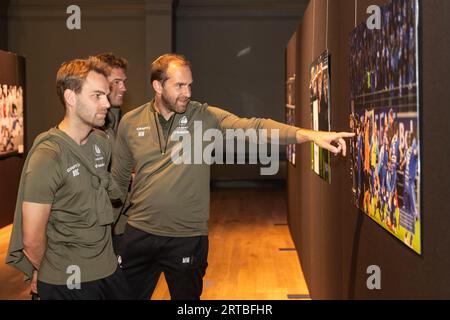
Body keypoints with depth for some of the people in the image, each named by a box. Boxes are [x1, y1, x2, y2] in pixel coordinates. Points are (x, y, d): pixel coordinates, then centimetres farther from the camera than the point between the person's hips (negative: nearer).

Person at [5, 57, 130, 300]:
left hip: (108, 268, 7)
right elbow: (32, 240, -17)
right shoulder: (47, 156, -19)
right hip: (67, 283, -6)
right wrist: (43, 273, 0)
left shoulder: (101, 142, 3)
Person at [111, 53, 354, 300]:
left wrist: (309, 135, -32)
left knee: (187, 294, 14)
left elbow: (253, 128, -19)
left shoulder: (206, 117, -6)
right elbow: (118, 178, 9)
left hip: (188, 237, -1)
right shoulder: (130, 122, -1)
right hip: (139, 233, 1)